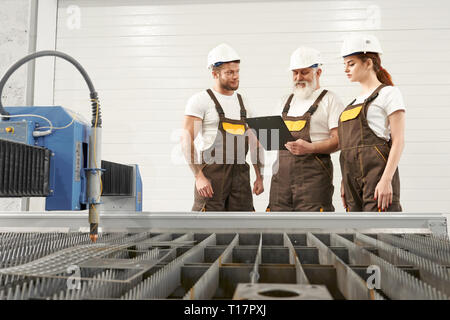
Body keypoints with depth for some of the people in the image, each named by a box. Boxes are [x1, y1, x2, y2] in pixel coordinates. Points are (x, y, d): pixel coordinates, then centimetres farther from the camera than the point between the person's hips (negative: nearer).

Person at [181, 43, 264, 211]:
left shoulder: (244, 103, 15)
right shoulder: (201, 100, -2)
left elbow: (254, 143, 17)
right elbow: (187, 141, -10)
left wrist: (259, 177, 10)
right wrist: (199, 176, -18)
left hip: (241, 174, 6)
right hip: (212, 172, -5)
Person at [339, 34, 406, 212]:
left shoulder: (389, 93, 0)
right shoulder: (357, 101, 21)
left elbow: (398, 141, -9)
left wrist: (386, 179, -18)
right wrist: (345, 182, 15)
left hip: (377, 172, -7)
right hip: (353, 178, 7)